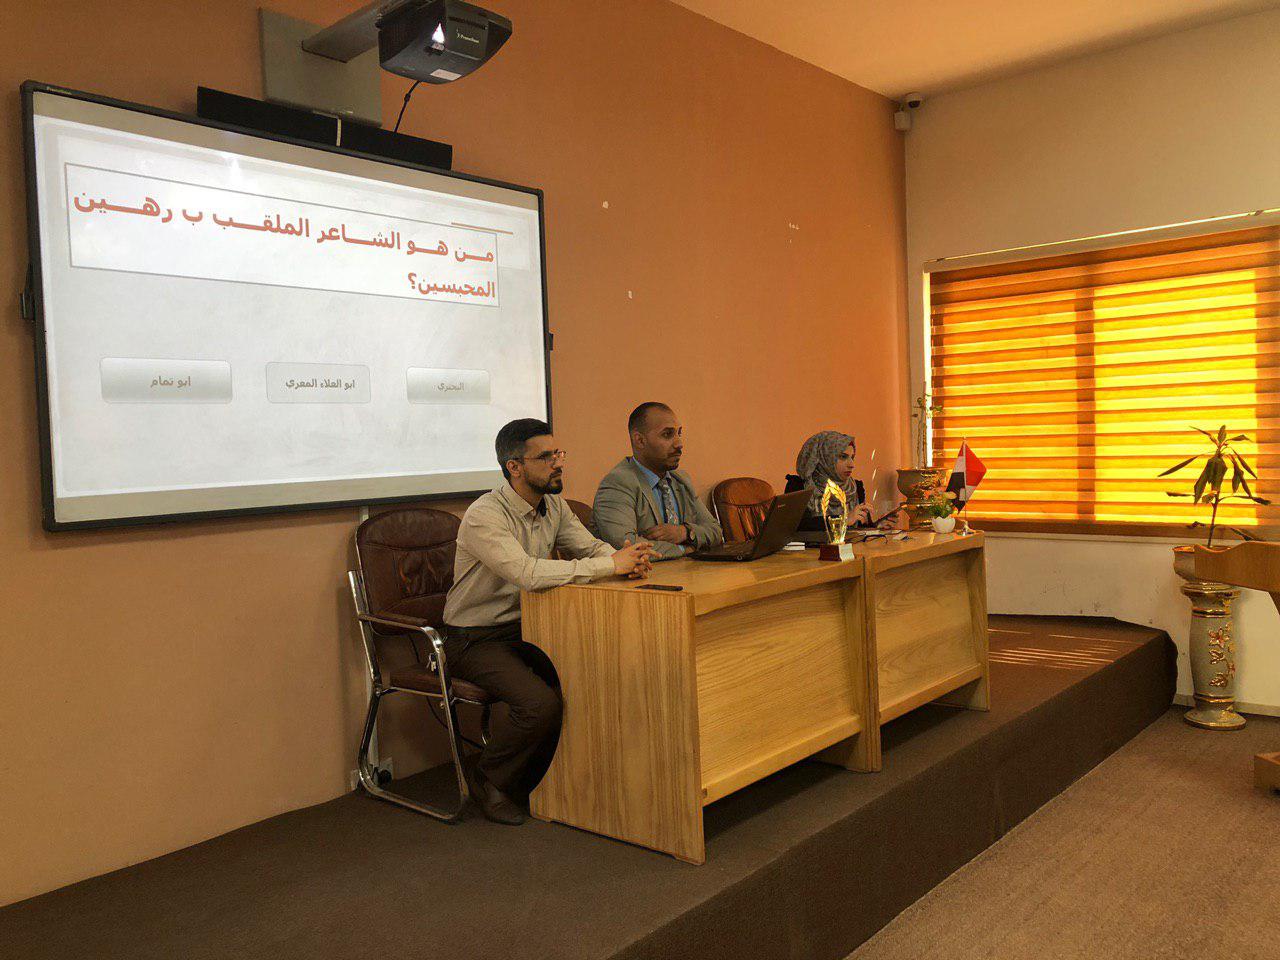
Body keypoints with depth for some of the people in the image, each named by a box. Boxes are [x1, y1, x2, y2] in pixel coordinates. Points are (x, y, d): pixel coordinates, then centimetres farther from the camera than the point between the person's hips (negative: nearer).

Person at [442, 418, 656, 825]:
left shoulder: (553, 505, 4)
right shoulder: (484, 516, -22)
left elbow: (591, 547, 6)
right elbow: (528, 573, -35)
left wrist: (629, 560, -19)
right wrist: (611, 565, -31)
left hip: (526, 629, 8)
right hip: (474, 639, -7)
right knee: (540, 702, -28)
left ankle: (527, 782, 6)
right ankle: (487, 777, 2)